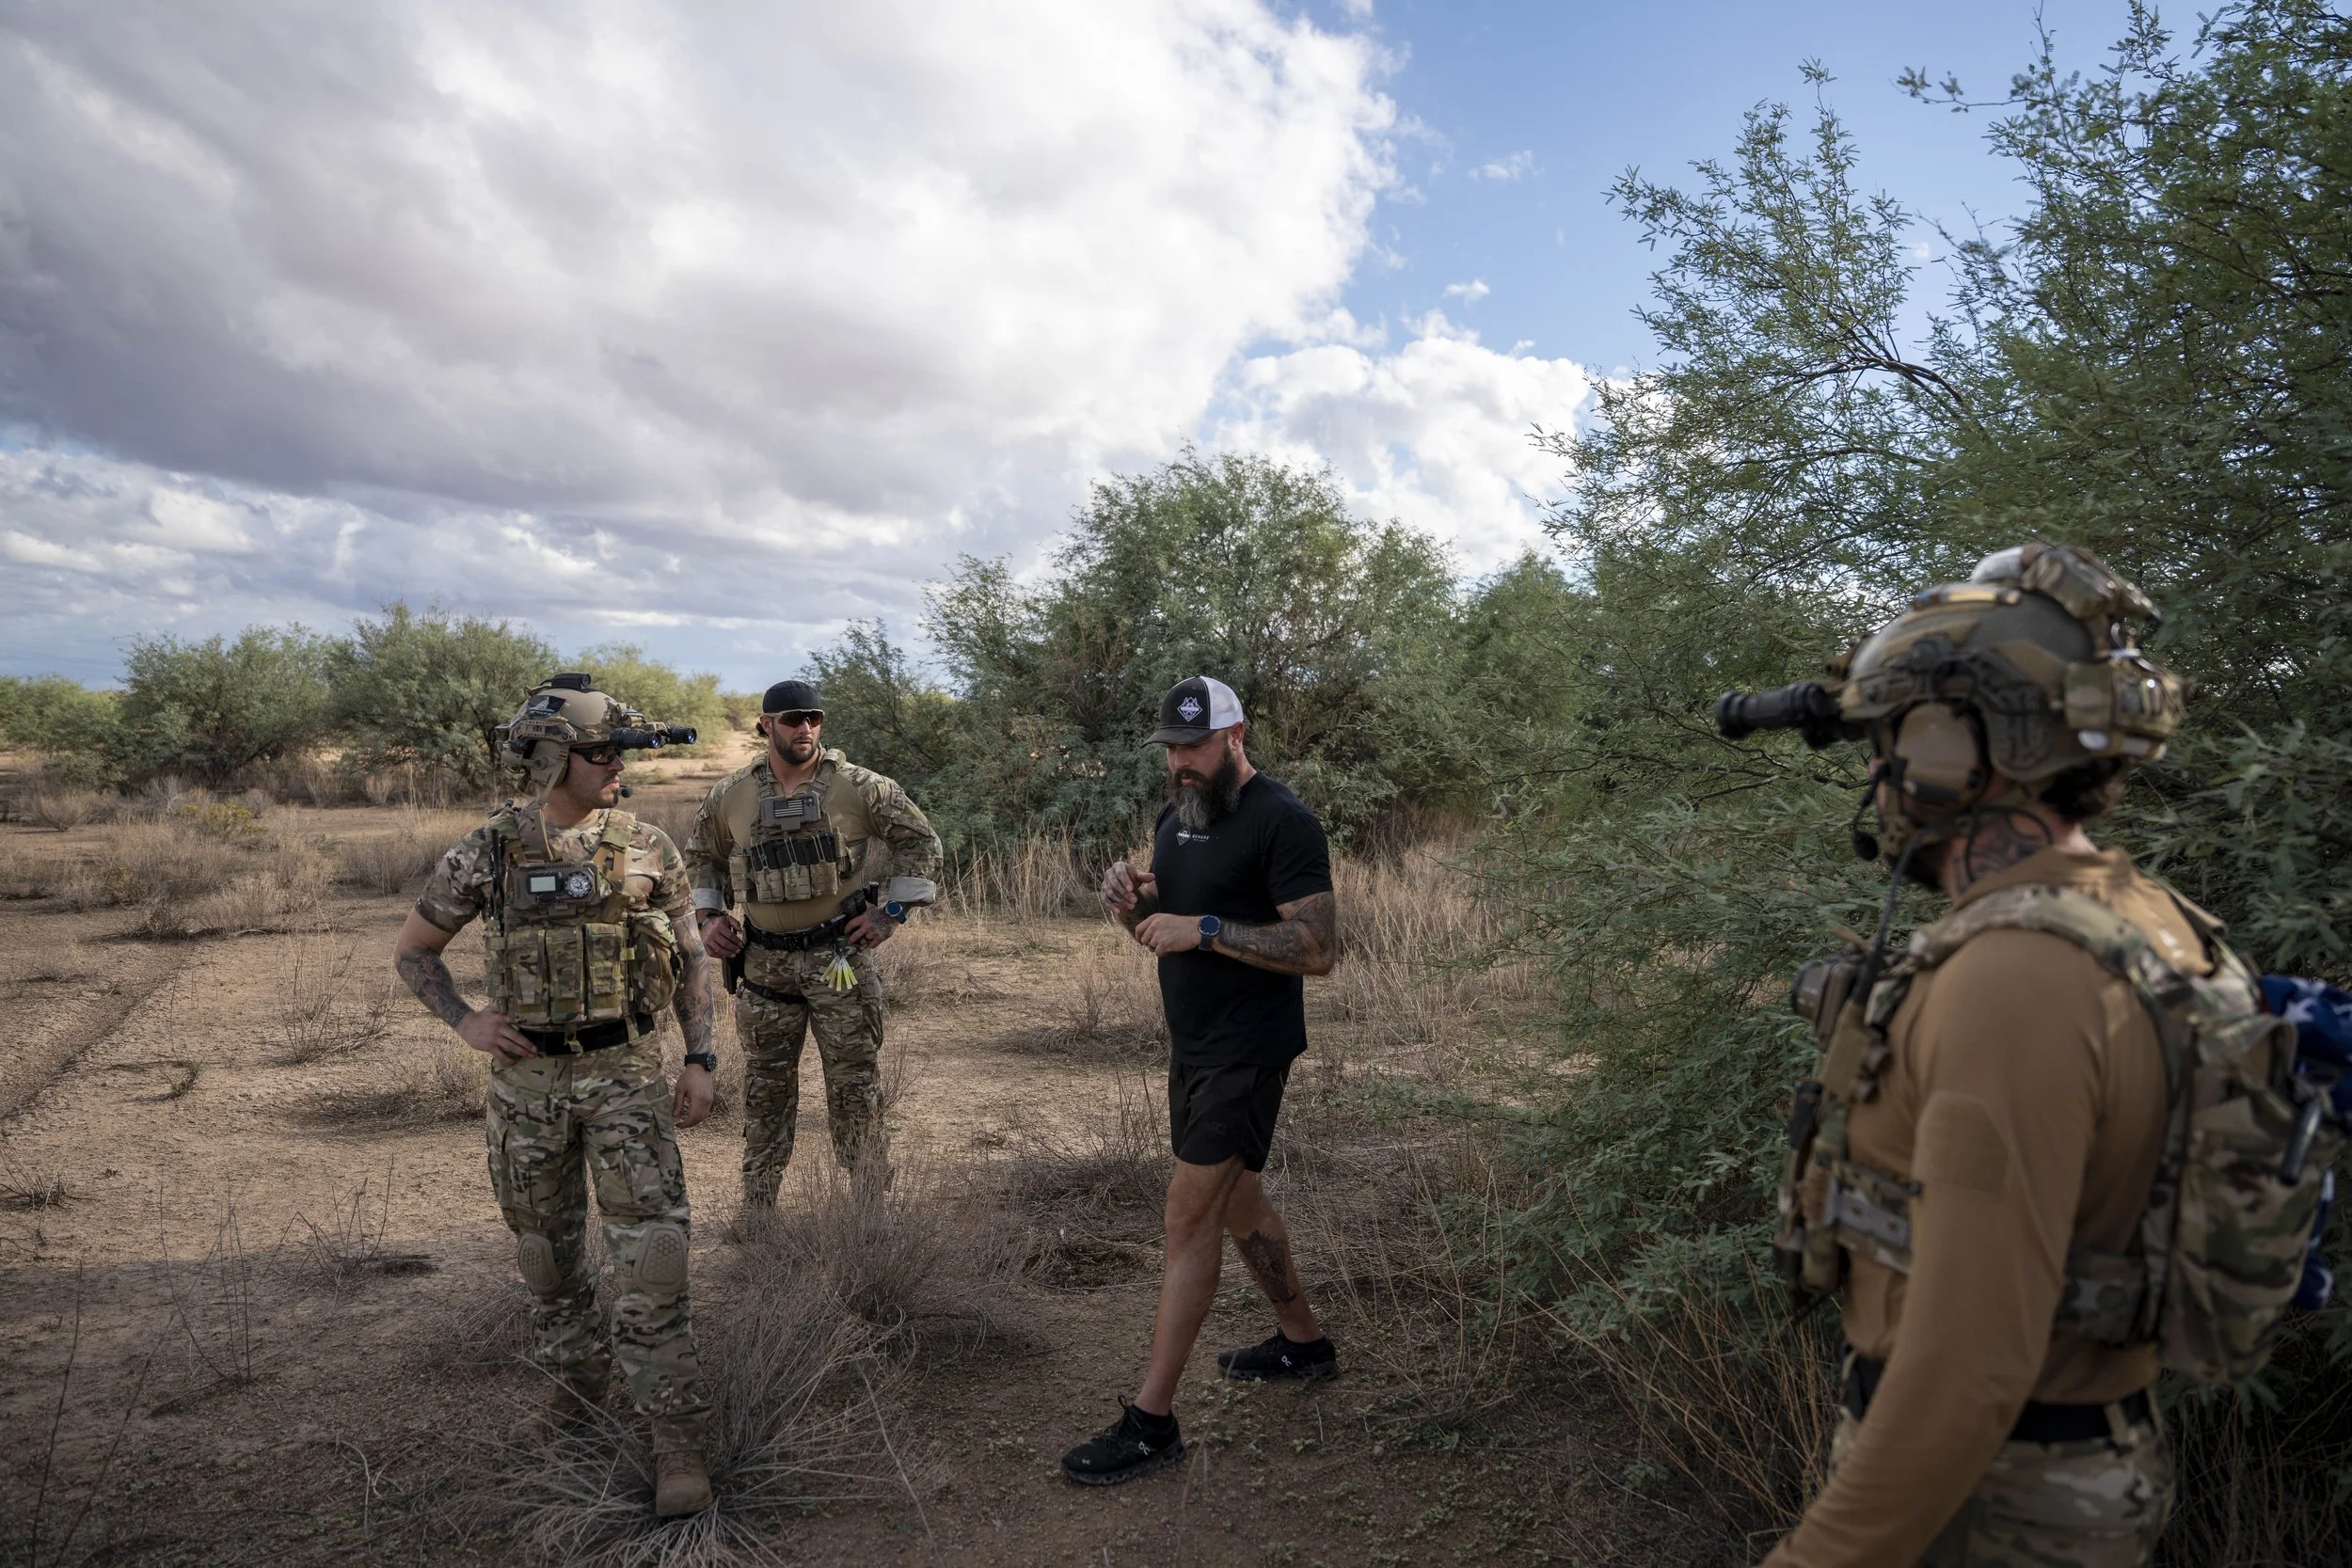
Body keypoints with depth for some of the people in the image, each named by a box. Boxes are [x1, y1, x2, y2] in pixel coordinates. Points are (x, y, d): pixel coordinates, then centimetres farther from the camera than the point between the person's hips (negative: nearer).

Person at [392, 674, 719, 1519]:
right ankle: (575, 1384, 40)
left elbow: (688, 956, 4)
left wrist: (700, 1059, -2)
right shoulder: (488, 850, -4)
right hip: (527, 1079, 2)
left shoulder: (647, 847, -3)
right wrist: (465, 1022, -7)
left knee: (648, 1251, -7)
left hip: (626, 1073, -1)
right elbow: (414, 949, 9)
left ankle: (678, 1439, 3)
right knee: (548, 1253, 16)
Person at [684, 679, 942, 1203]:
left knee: (855, 1083, 4)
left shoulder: (859, 787, -6)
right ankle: (757, 1208, 26)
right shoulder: (730, 796, 2)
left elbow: (922, 844, 0)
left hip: (840, 957, -2)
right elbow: (702, 857, 19)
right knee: (765, 1088, 13)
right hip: (765, 960, 3)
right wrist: (710, 914, 6)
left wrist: (890, 912, -5)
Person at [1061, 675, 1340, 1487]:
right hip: (1192, 1044, 9)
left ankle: (1152, 1421, 3)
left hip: (1247, 1052, -9)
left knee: (1189, 1215, -7)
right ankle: (1302, 1341, 40)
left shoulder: (1282, 823, -17)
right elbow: (1161, 930, 17)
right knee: (1234, 1196, 20)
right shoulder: (1175, 816, 9)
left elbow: (1319, 949, -22)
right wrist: (1133, 902, -6)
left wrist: (1205, 930, -26)